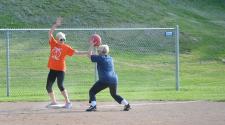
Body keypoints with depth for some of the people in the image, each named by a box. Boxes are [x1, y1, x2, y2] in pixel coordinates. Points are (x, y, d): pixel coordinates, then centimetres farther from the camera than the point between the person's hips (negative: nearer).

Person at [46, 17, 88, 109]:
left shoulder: (66, 47, -3)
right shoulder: (53, 43, 3)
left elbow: (76, 52, -4)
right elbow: (50, 33, -3)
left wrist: (87, 53, -12)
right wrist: (56, 25, -13)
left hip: (60, 69, -5)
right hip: (52, 69, 5)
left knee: (60, 85, -19)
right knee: (48, 86, 7)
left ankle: (68, 102, -12)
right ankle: (53, 102, 25)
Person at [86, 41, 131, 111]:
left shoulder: (100, 58, -4)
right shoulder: (110, 58, 16)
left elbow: (89, 55, 4)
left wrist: (92, 45, 12)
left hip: (104, 80, -7)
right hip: (114, 79, 7)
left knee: (92, 91, 0)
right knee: (114, 94, 28)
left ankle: (93, 105, -18)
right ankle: (126, 104, 21)